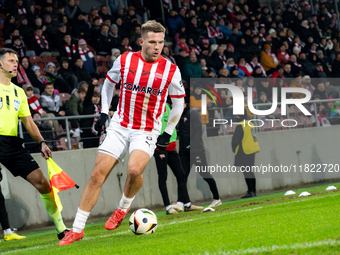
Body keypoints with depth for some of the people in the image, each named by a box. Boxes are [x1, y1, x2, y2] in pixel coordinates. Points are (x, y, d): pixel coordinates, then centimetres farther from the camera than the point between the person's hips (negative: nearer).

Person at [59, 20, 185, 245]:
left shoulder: (170, 70, -6)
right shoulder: (125, 61, -2)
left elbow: (179, 101, 8)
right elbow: (109, 83, 17)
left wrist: (168, 132, 7)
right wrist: (104, 112, 11)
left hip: (148, 131, -2)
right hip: (120, 126, 2)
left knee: (134, 169, -29)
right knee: (98, 174, -7)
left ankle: (124, 207, 3)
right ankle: (77, 229, 0)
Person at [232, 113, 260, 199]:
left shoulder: (240, 126, -14)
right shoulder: (249, 124, 13)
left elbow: (236, 139, -13)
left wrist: (234, 149, 6)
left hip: (244, 152, -9)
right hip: (251, 151, 9)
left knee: (246, 172, -8)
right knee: (249, 171, 14)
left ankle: (250, 192, -13)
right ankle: (253, 192, 15)